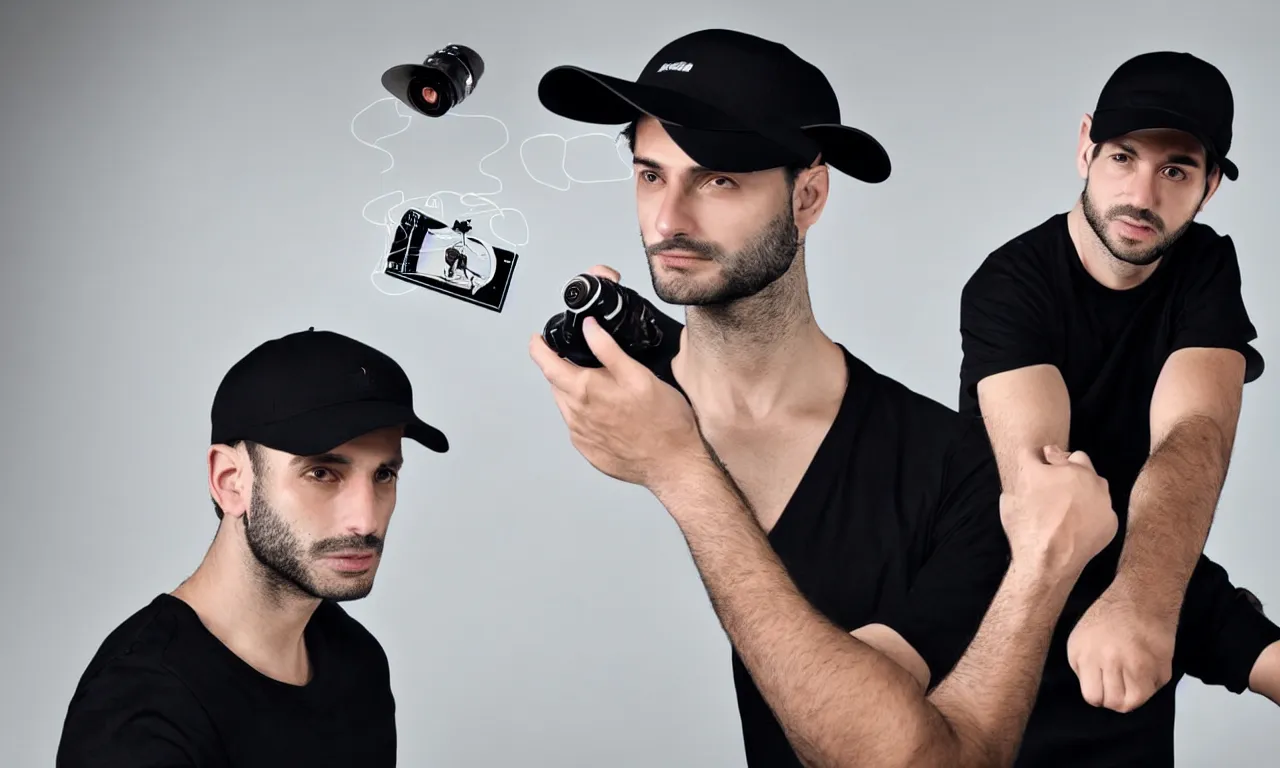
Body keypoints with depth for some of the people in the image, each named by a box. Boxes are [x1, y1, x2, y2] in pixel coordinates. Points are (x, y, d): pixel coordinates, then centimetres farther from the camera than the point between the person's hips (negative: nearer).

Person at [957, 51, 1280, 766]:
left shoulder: (1206, 270, -9)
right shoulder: (1008, 284, -18)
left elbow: (1193, 437, -28)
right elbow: (1034, 463, -34)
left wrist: (1141, 595, -49)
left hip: (1148, 569, 3)